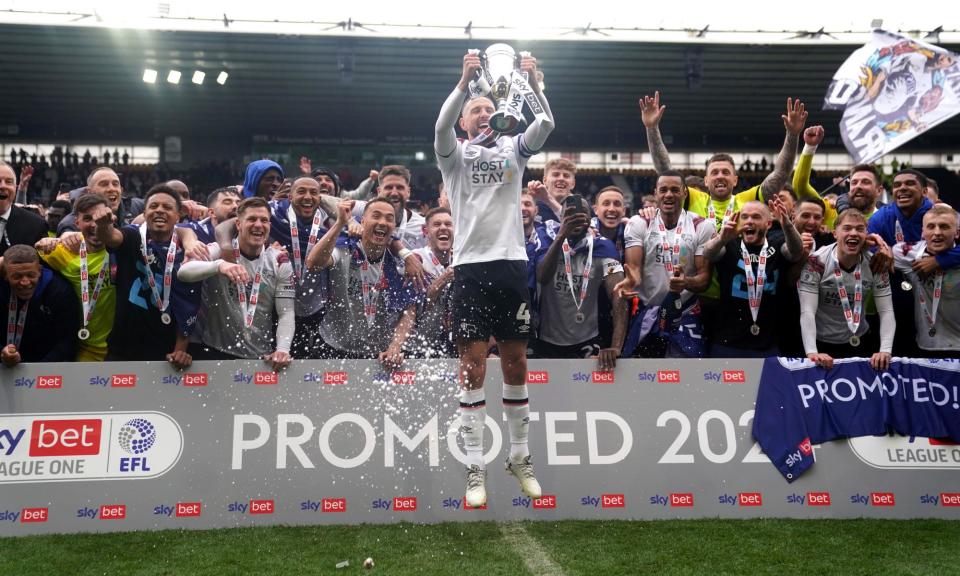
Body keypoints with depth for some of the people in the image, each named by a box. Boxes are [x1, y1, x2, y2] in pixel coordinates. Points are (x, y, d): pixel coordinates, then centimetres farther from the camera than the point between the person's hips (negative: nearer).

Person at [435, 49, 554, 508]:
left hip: (512, 264, 2)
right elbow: (441, 126, -13)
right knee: (473, 369, -2)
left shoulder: (512, 149, 15)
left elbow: (545, 125, -1)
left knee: (515, 366, 8)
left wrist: (532, 82, -13)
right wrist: (464, 80, -22)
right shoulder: (454, 154, 8)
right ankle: (475, 468, 4)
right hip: (471, 265, -2)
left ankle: (519, 457, 22)